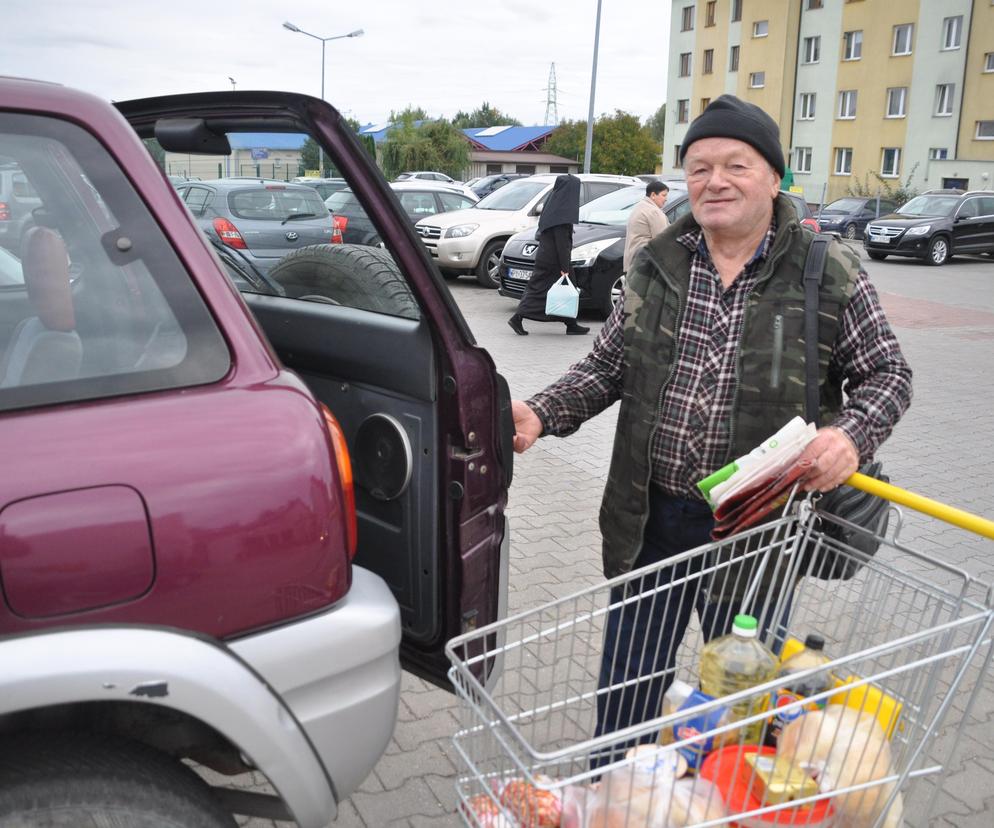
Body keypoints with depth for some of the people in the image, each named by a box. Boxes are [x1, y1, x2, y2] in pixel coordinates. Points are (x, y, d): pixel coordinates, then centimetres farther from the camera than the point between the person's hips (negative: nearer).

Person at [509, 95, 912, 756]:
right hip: (651, 518, 3)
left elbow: (887, 373, 1)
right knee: (627, 684, 17)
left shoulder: (829, 274, -6)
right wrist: (541, 414, -8)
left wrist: (851, 434, -20)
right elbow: (607, 366, 8)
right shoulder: (658, 265, 3)